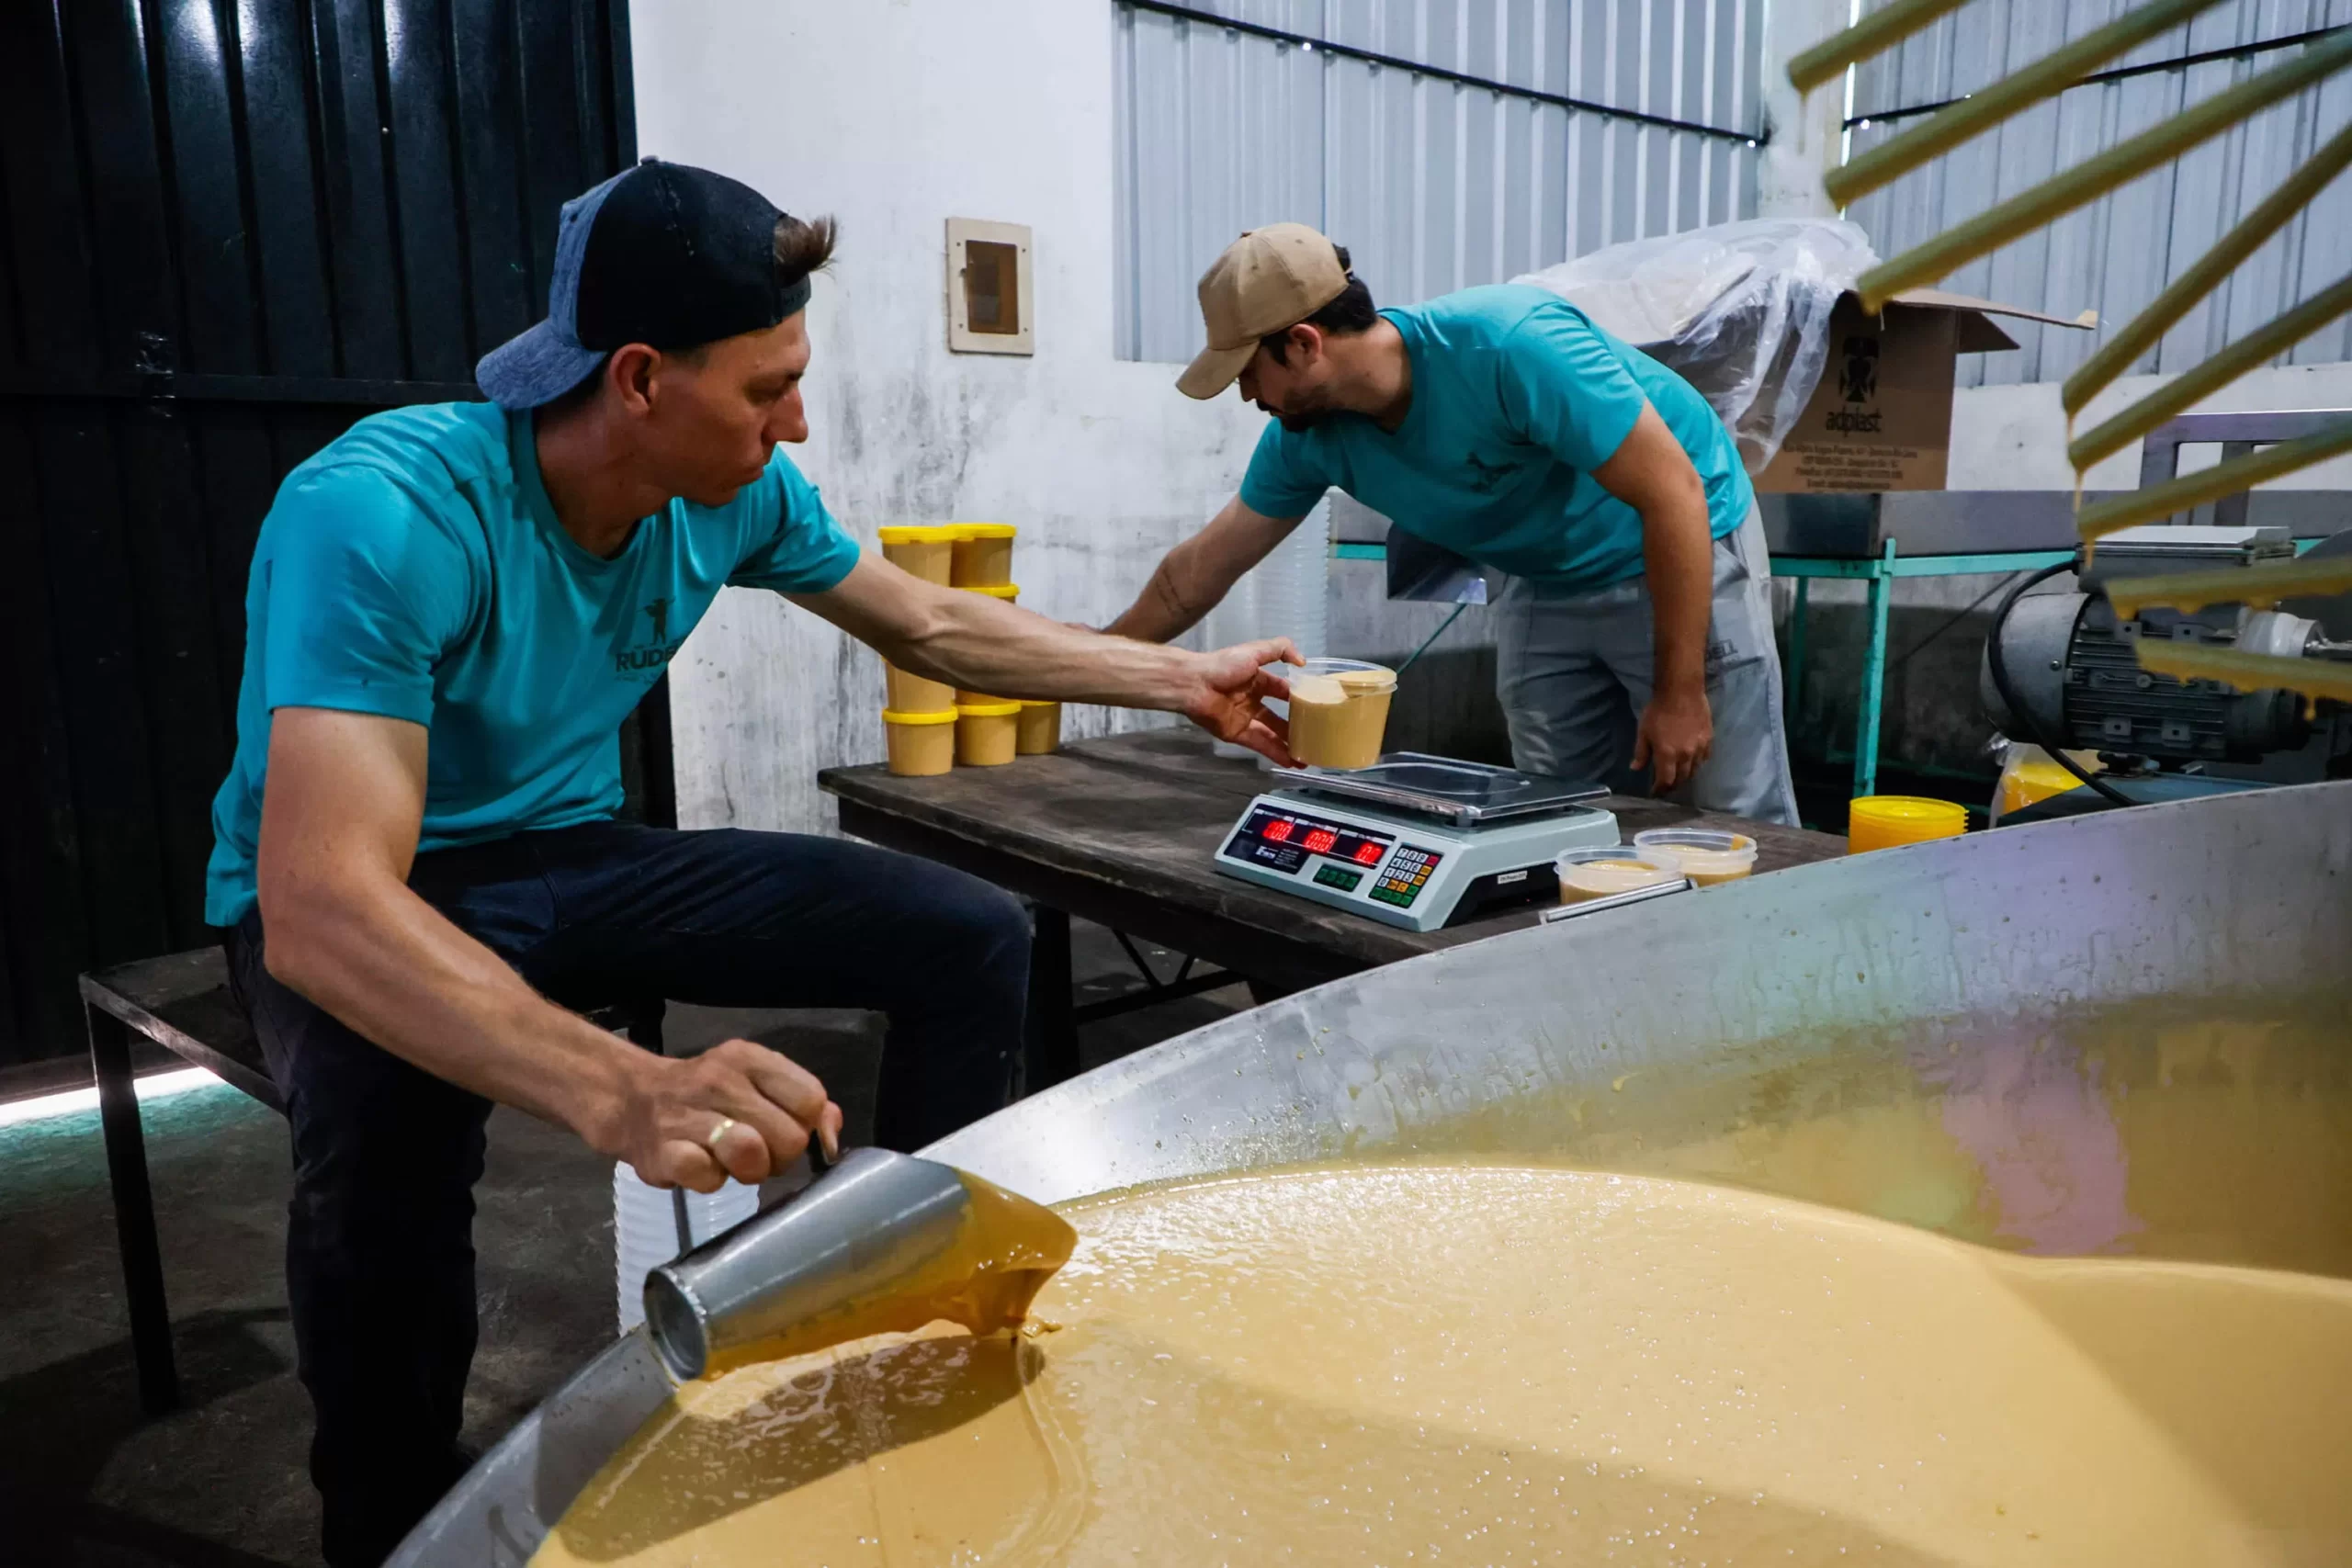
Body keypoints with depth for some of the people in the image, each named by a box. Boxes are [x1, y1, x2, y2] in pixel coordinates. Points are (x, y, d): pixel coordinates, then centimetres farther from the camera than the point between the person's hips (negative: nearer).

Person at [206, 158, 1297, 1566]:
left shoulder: (736, 493, -11)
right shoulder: (382, 515, -31)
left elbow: (937, 626, 5)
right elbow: (320, 908, -41)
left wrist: (1184, 681, 4)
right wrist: (627, 1093, -57)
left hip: (579, 860, 6)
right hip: (361, 907, -5)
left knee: (972, 937, -7)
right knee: (395, 1105, -41)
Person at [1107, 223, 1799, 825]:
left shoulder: (1511, 344, -31)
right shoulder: (1308, 435, -11)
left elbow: (1675, 494, -27)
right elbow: (1200, 569, 3)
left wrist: (1680, 693, -24)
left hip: (1687, 556, -6)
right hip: (1548, 590, 6)